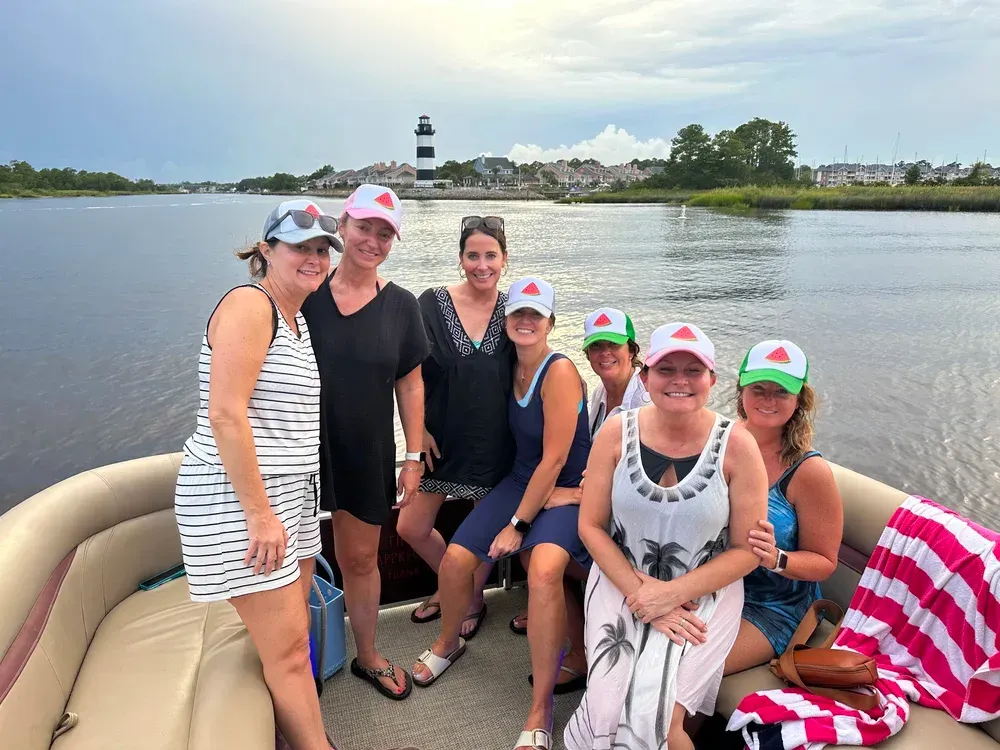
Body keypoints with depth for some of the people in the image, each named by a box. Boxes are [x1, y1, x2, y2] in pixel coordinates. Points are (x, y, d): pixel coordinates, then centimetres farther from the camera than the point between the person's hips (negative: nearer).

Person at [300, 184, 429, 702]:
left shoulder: (400, 305, 1)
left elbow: (410, 384, 5)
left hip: (367, 455, 2)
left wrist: (414, 457, 3)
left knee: (360, 558, 16)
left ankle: (367, 657, 37)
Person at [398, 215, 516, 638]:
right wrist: (419, 428, -8)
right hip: (442, 437, 0)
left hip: (493, 440, 0)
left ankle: (473, 598, 43)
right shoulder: (433, 304, -8)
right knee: (411, 527, 7)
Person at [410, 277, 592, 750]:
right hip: (522, 479, 7)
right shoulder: (513, 369, 2)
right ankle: (448, 643, 30)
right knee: (456, 558, -4)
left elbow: (555, 459, -20)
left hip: (566, 490, -7)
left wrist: (518, 524, -16)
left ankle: (540, 712, -17)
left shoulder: (560, 372, -20)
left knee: (544, 569, -33)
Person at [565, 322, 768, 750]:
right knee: (609, 709, -18)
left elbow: (746, 551, -6)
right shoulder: (617, 433, -7)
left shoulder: (736, 446, -10)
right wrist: (639, 592, -13)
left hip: (702, 596, -1)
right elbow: (591, 526, -2)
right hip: (622, 584, 1)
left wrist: (672, 594, -15)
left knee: (656, 713, -19)